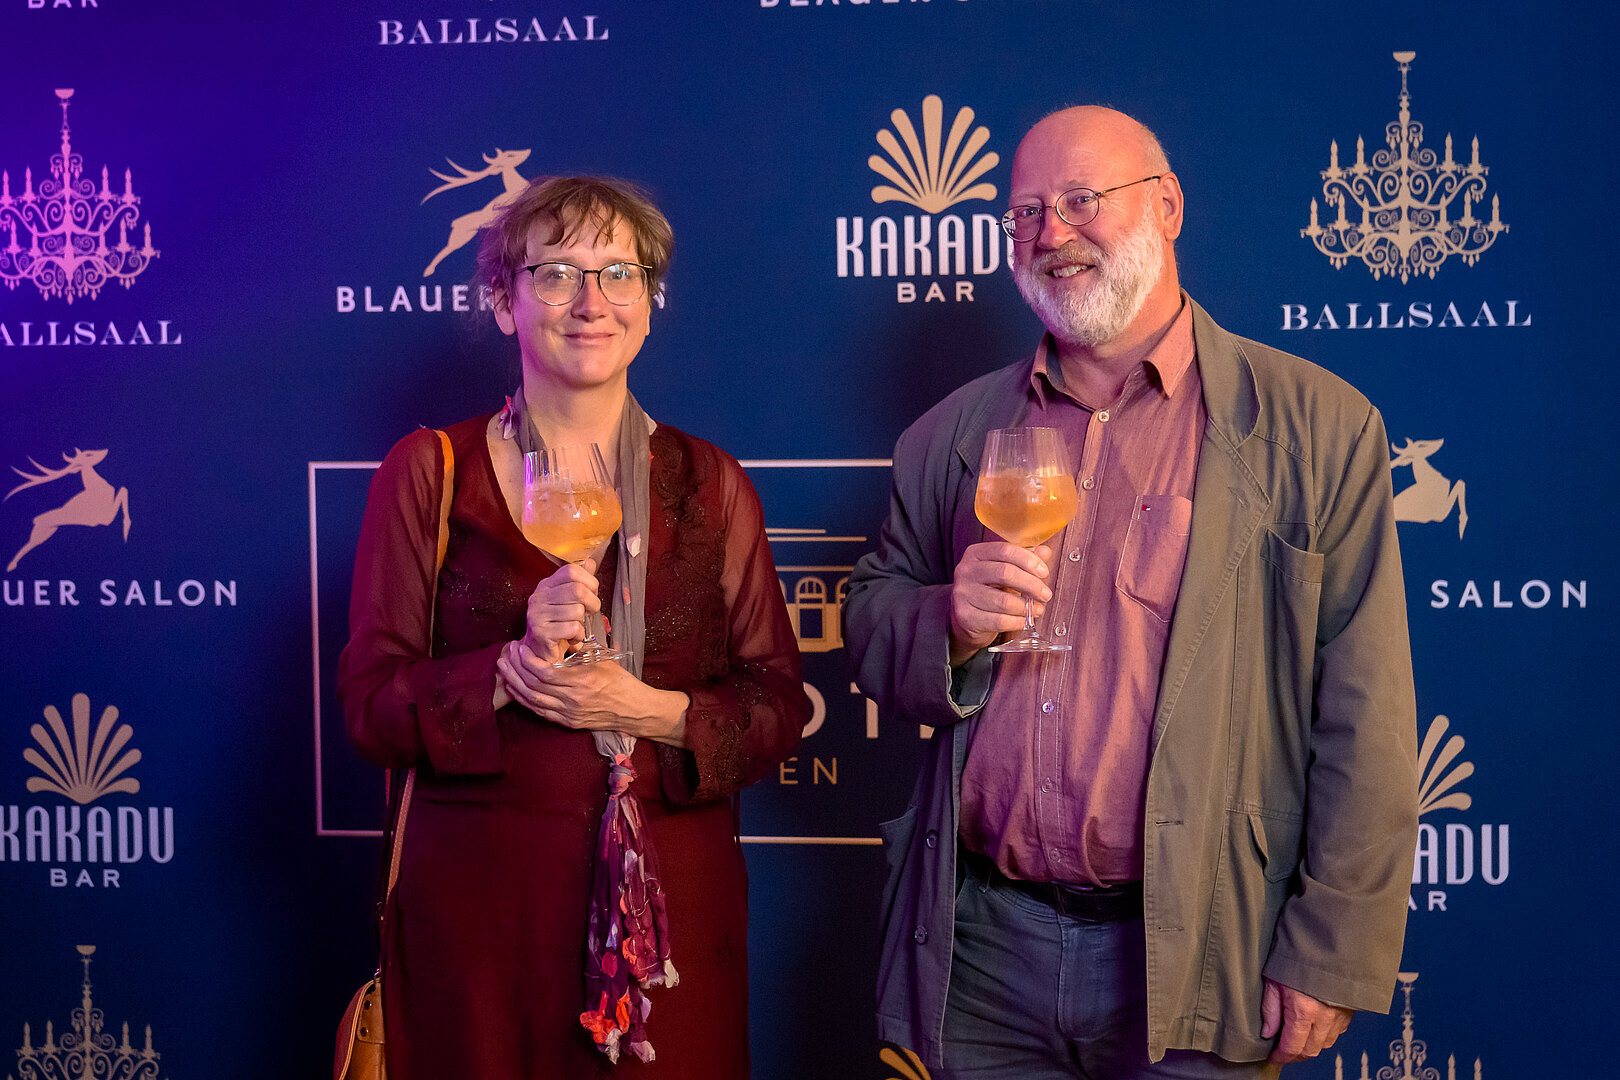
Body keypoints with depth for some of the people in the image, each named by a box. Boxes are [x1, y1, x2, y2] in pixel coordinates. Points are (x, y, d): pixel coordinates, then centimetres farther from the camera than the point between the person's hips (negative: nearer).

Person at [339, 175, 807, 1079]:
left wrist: (654, 712, -14)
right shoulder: (428, 472, 3)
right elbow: (370, 706, -2)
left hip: (672, 901, 2)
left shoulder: (709, 484, 7)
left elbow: (781, 708, 4)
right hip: (476, 898, -1)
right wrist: (511, 668, -19)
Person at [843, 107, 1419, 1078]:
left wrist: (1329, 954, -11)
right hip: (981, 946, 4)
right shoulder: (955, 434, 9)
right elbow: (871, 622, 13)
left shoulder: (1317, 428, -4)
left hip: (1191, 958, -3)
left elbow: (1363, 719, -7)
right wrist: (950, 624, -10)